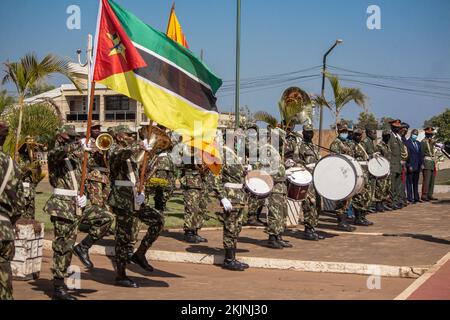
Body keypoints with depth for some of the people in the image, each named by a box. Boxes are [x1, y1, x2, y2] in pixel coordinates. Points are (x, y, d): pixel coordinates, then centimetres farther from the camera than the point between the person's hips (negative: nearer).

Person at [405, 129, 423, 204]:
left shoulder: (418, 143, 16)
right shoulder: (407, 143, -8)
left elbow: (420, 154, 18)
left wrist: (421, 163, 10)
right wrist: (409, 166, -16)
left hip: (417, 166, 7)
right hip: (411, 166, -7)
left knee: (416, 183, 12)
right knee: (409, 183, -2)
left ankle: (416, 198, 16)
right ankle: (410, 199, 0)